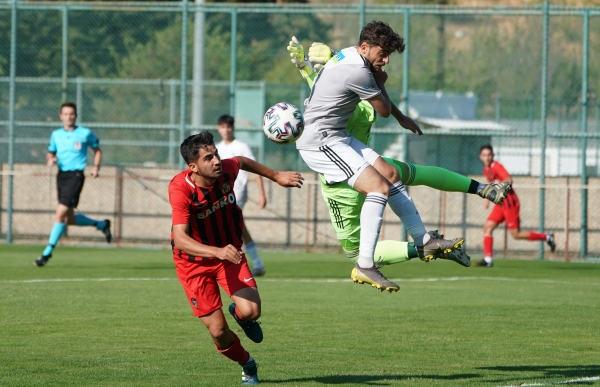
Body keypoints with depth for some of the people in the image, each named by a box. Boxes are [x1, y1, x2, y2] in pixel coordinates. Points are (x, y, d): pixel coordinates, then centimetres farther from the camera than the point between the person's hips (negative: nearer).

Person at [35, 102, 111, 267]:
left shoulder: (85, 134, -1)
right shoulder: (56, 134, 9)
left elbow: (97, 150, 12)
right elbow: (50, 153, 19)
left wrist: (96, 166, -3)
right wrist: (50, 160, -4)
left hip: (75, 175, -6)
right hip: (61, 174, 6)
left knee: (60, 213, -16)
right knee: (69, 219, 11)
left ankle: (48, 252, -10)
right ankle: (101, 225, 35)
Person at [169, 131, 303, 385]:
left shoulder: (226, 170, -18)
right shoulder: (180, 189, -31)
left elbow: (243, 162, 10)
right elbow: (180, 239, -41)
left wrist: (277, 176, 16)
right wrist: (218, 252, -54)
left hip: (229, 253, 3)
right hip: (194, 262, -3)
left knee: (250, 311, -20)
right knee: (218, 331, -3)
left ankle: (239, 314, 20)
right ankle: (247, 364, 30)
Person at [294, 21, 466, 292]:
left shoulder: (348, 56, 10)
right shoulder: (358, 72, -23)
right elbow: (384, 110, -6)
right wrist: (381, 83, 11)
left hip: (336, 137, 11)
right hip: (320, 141, -11)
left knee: (390, 174, 12)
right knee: (379, 187, -20)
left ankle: (423, 241, 19)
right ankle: (364, 266, -22)